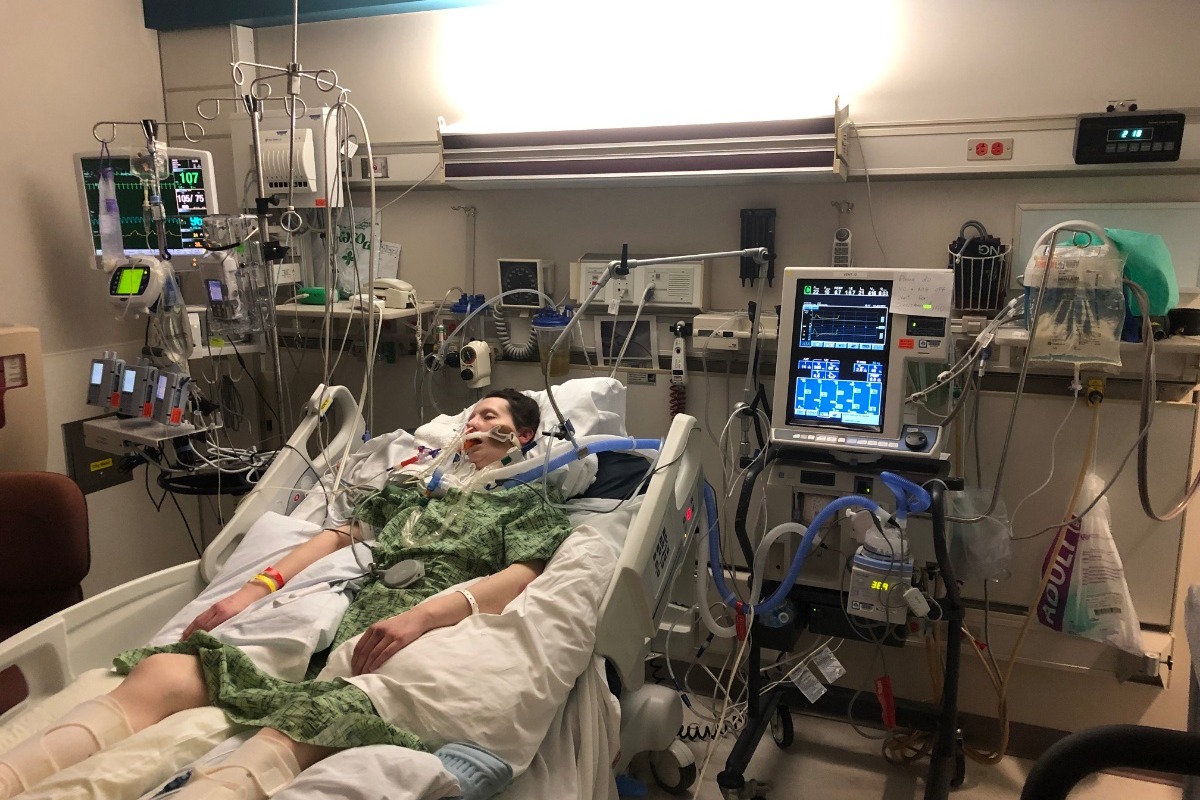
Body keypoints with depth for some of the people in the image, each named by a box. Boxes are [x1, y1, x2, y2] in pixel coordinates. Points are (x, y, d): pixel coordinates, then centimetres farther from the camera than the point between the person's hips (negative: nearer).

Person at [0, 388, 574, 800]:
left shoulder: (528, 505, 17)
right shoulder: (414, 483, 34)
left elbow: (520, 579, -3)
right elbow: (340, 534, 25)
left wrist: (422, 615, -20)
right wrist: (258, 587, 7)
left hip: (415, 630, -5)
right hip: (335, 610, 6)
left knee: (303, 722, -38)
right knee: (160, 673, -20)